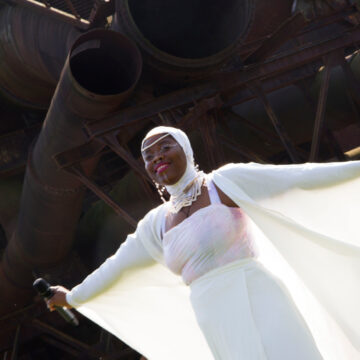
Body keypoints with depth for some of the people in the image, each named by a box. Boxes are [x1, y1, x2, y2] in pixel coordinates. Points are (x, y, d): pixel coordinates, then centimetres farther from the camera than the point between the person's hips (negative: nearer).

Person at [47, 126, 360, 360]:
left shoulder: (225, 182, 3)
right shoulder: (158, 222, 20)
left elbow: (299, 178, -3)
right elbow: (117, 266, 32)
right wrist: (74, 297, 43)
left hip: (258, 310, -5)